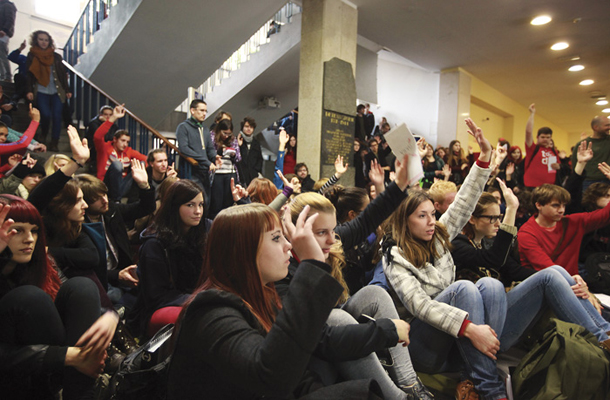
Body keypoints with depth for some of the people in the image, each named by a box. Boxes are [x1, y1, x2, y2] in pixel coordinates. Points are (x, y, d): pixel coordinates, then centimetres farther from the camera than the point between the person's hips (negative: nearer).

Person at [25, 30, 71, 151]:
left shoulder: (56, 56, 12)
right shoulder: (32, 55, 9)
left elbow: (63, 74, 12)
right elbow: (30, 74, 5)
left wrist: (67, 90, 5)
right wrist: (29, 91, -5)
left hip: (57, 92, 1)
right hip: (41, 91, -1)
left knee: (57, 116, -9)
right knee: (46, 115, -15)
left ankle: (54, 144, -3)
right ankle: (43, 137, 14)